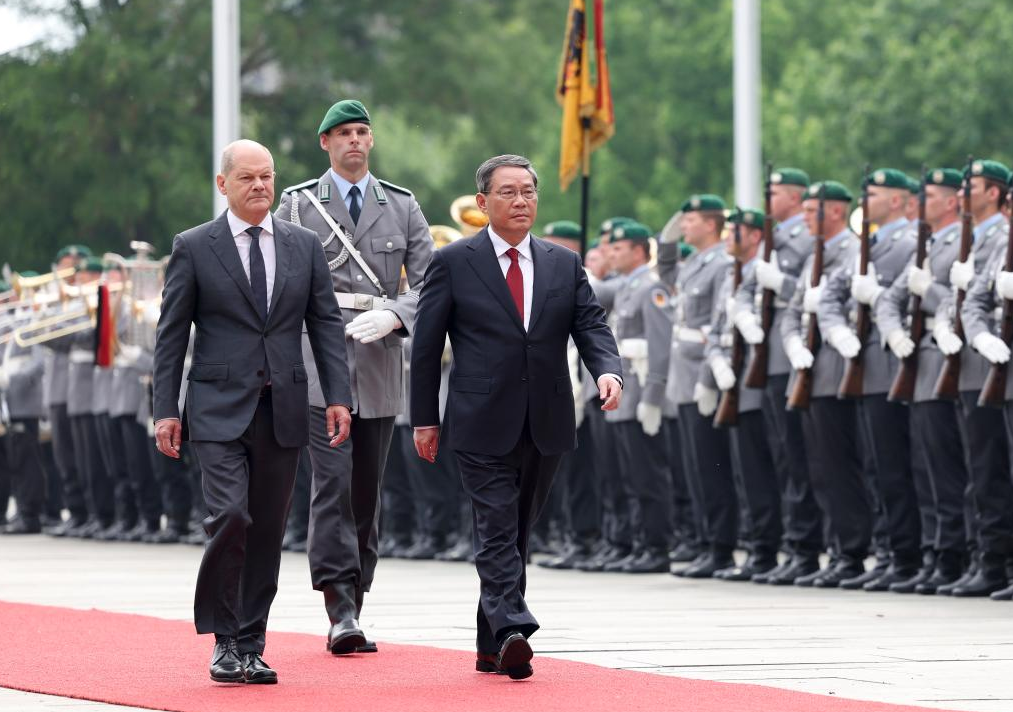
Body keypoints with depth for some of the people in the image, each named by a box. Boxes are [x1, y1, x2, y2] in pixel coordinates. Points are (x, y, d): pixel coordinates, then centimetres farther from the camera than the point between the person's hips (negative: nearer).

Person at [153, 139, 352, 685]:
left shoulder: (304, 246, 10)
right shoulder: (193, 247, 1)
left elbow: (326, 324, 9)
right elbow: (172, 332, 2)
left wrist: (338, 396, -1)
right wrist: (166, 409, -4)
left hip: (283, 409, 3)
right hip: (220, 409, -3)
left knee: (267, 529, 5)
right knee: (229, 516, -17)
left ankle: (251, 645, 13)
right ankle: (224, 639, -3)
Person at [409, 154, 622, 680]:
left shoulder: (565, 265, 11)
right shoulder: (453, 263, 1)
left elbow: (591, 326, 4)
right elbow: (426, 344, 3)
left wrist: (608, 371, -17)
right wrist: (424, 419, 0)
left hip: (546, 426, 4)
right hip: (483, 424, -4)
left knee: (516, 534, 9)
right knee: (498, 532, -14)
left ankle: (492, 647, 16)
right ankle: (512, 631, -26)